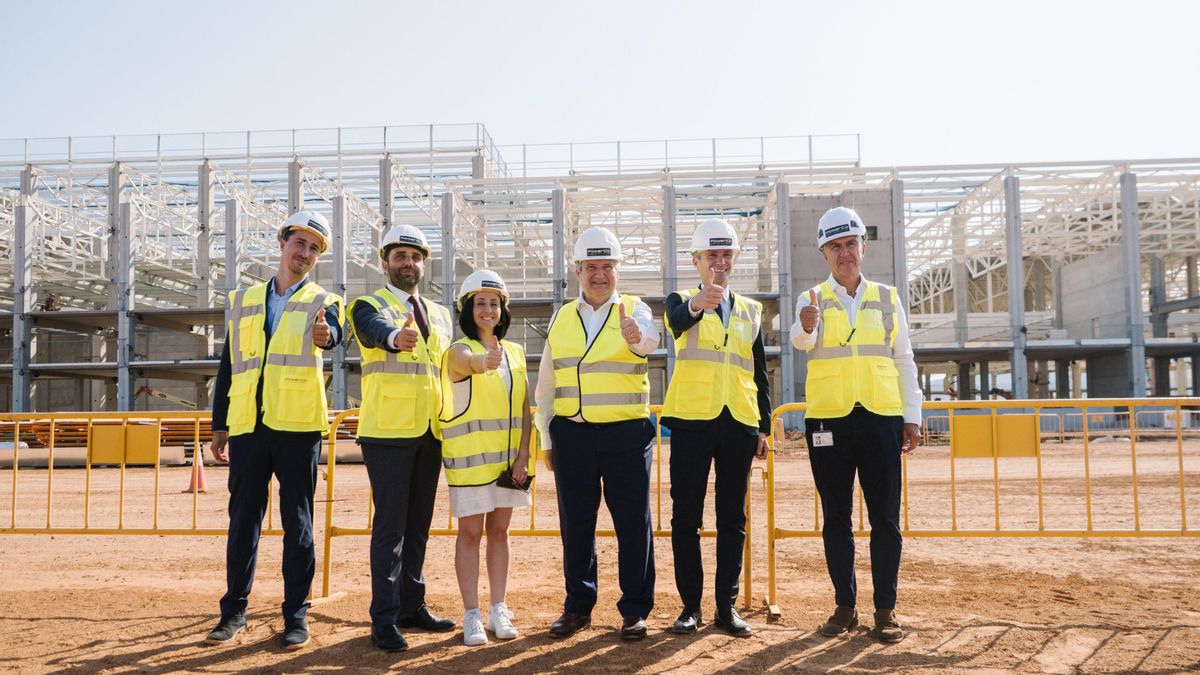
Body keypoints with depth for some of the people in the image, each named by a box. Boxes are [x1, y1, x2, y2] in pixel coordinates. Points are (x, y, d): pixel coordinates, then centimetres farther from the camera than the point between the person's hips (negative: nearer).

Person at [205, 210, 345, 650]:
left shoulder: (322, 301, 7)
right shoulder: (243, 300, 15)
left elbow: (333, 333, -18)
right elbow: (228, 365, 16)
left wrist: (324, 335, -43)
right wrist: (219, 425, 13)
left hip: (298, 426, -3)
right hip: (247, 425, 3)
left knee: (297, 522, 2)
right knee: (243, 519, 8)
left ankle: (296, 614, 11)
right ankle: (234, 610, 20)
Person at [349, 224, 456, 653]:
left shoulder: (440, 315, 18)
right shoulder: (370, 305, 0)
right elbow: (374, 328, -25)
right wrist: (396, 336, -48)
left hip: (430, 434, 6)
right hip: (388, 432, -5)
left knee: (419, 524, 11)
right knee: (390, 526, -5)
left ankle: (412, 606, 21)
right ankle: (384, 619, 1)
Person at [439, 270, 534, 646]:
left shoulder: (515, 353, 10)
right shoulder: (460, 350, -5)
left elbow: (524, 408, 7)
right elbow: (467, 361, -32)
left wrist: (524, 454, -4)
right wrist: (484, 361, -56)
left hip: (508, 457, 5)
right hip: (470, 456, -5)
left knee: (499, 530, 10)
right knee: (470, 532, 0)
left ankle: (498, 610, 17)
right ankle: (472, 615, 6)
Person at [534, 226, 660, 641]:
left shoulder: (634, 310, 2)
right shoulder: (561, 318, 11)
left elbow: (649, 338, -24)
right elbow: (545, 384, 14)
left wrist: (637, 336, -48)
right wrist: (547, 438, 11)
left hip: (627, 433, -3)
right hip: (572, 434, 3)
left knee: (633, 522, 2)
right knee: (575, 523, 9)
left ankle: (635, 609, 15)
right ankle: (578, 606, 23)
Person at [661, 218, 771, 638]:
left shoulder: (751, 311, 16)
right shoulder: (681, 301, 6)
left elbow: (760, 374, 17)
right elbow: (677, 321, -21)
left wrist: (764, 427, 10)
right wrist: (697, 303, -44)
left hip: (738, 424, 3)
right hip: (691, 420, -3)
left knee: (733, 520, 5)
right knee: (685, 516, 0)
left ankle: (727, 605, 14)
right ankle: (690, 604, 12)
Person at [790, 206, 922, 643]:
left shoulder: (887, 298, 11)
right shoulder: (812, 300, 6)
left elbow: (904, 361, 12)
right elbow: (801, 341, -16)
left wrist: (912, 417, 6)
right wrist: (806, 326, -39)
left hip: (881, 418, 1)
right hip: (828, 419, -1)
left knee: (885, 518, 3)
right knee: (836, 518, 6)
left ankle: (886, 610, 13)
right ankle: (845, 606, 18)